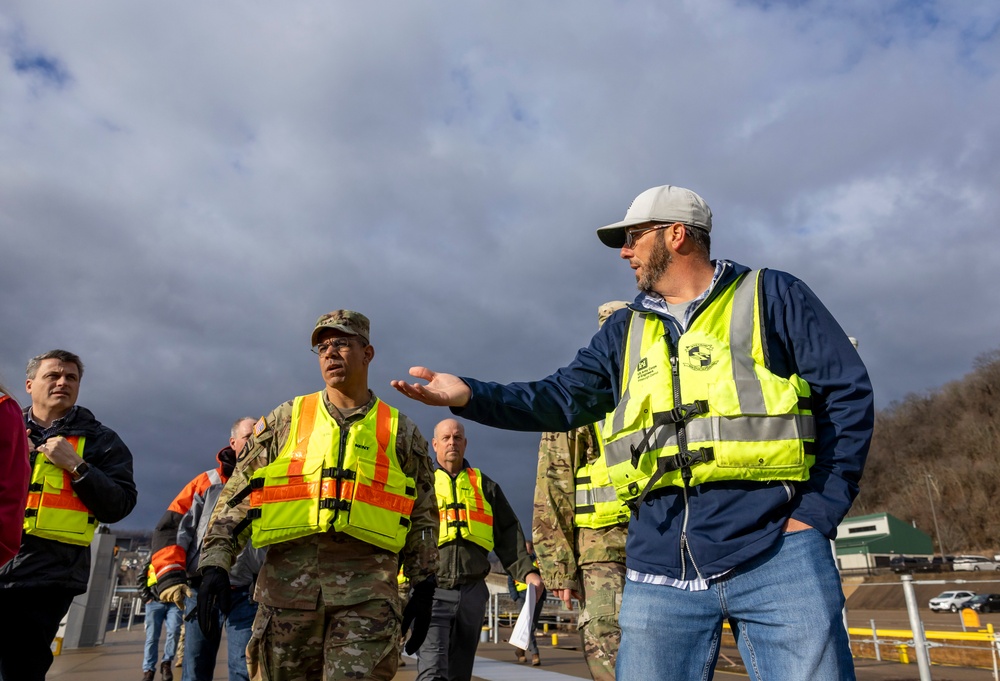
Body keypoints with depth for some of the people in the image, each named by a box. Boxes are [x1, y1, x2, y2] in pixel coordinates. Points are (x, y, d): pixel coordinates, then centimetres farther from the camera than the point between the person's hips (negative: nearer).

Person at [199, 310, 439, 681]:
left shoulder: (401, 432, 9)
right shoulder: (286, 419, 11)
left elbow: (423, 517, 11)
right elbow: (238, 494, 9)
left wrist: (424, 587, 6)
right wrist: (216, 562, -2)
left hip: (367, 588, -1)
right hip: (288, 580, 2)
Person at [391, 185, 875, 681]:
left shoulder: (770, 296, 5)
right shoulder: (626, 330, 18)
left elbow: (847, 393, 1)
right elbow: (562, 398, 11)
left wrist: (818, 511, -6)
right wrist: (470, 396, -3)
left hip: (776, 553, -3)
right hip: (660, 570, 4)